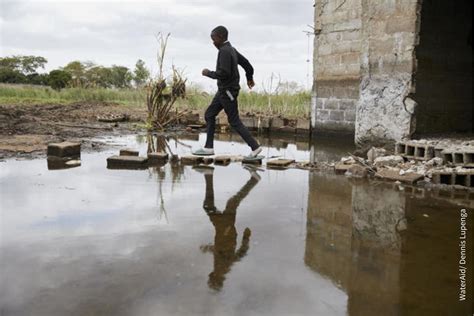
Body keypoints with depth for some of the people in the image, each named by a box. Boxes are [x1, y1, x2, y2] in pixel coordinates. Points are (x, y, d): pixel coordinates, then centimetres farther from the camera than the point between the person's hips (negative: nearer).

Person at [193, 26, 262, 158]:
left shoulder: (225, 51, -19)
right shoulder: (231, 49, 11)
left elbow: (224, 73, -27)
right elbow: (245, 62, 21)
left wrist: (209, 73, -12)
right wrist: (249, 77, 37)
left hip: (228, 91, -10)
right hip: (223, 90, 10)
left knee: (234, 121, -4)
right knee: (209, 115, 11)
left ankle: (255, 147, 2)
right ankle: (208, 148, 13)